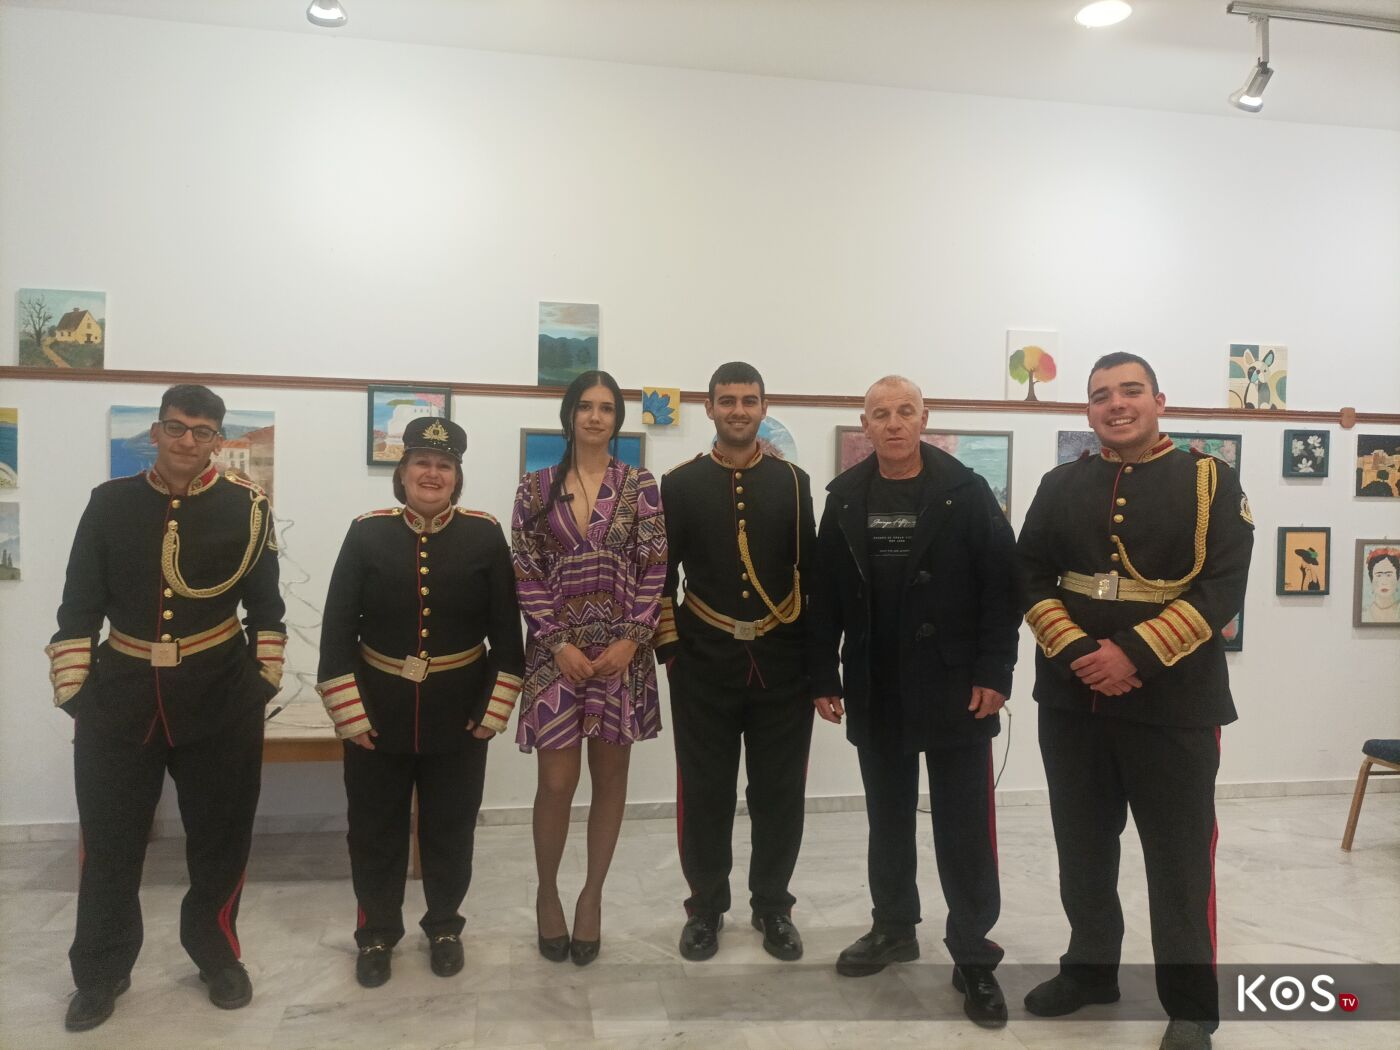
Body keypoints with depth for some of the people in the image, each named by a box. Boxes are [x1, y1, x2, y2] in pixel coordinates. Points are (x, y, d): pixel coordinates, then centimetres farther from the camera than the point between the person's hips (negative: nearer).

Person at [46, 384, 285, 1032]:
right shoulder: (110, 502, 1)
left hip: (219, 694, -1)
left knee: (221, 835, 11)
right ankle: (101, 973, 31)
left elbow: (265, 606, 2)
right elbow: (78, 607, 3)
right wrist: (73, 689, 0)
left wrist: (263, 682, -1)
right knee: (109, 840, 11)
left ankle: (217, 956, 32)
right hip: (122, 693, 1)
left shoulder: (245, 506, -3)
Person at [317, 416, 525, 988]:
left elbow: (506, 628, -3)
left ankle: (444, 928, 35)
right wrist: (348, 713, -9)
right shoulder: (367, 533, -4)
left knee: (451, 830, 14)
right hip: (378, 710, 0)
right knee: (375, 831, 13)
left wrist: (496, 707, -6)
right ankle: (376, 935, 33)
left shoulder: (485, 535, -4)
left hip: (459, 714, 0)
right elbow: (337, 627, -5)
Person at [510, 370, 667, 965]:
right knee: (557, 781, 0)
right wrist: (559, 644, -9)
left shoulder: (640, 487, 2)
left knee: (610, 776, 8)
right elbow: (526, 573, -1)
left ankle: (592, 896, 25)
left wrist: (631, 641, -10)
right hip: (557, 651, -1)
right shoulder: (537, 488, 3)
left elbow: (654, 570, -1)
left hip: (621, 652, 1)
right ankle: (547, 891, 24)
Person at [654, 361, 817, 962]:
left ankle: (773, 907, 27)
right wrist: (669, 646, -3)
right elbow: (660, 574, 3)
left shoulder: (793, 482, 5)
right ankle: (706, 907, 26)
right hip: (703, 664, -1)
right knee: (705, 793, 8)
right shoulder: (680, 484, 2)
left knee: (779, 791, 9)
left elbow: (813, 571, 6)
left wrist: (816, 651, 2)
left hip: (783, 664, 1)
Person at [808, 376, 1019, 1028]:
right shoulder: (845, 498, 5)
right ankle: (893, 927, 33)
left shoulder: (965, 492, -4)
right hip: (875, 692, 3)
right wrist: (824, 678, 1)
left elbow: (1002, 585, -7)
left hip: (956, 688, -3)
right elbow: (825, 595, 5)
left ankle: (973, 957, 16)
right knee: (888, 819, 16)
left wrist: (994, 673, -13)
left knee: (964, 826, 4)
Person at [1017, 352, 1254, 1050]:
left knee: (1180, 856, 4)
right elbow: (1031, 576, 3)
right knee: (1082, 846, 14)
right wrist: (1075, 653, -12)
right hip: (1071, 698, 4)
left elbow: (1222, 584, -10)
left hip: (1174, 701, -3)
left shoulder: (1208, 481, -1)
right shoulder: (1062, 486, 8)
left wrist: (1135, 653, -19)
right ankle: (1089, 969, 32)